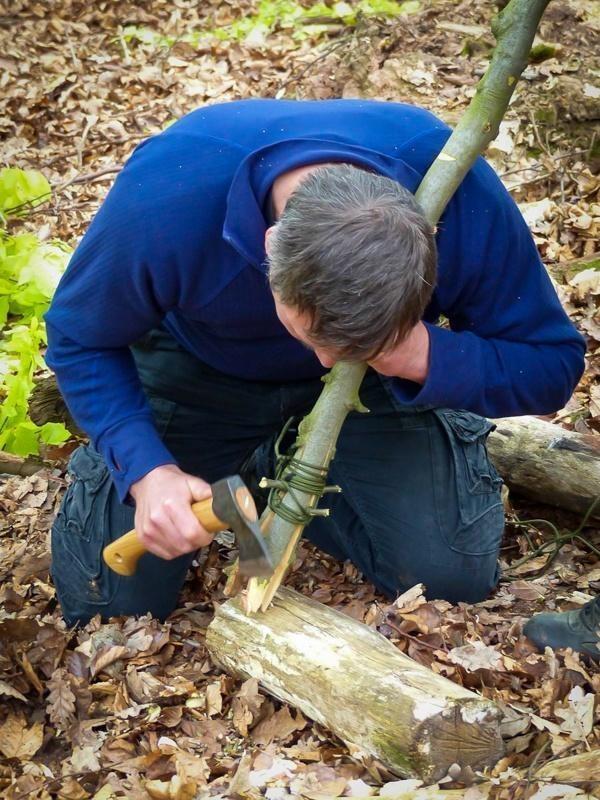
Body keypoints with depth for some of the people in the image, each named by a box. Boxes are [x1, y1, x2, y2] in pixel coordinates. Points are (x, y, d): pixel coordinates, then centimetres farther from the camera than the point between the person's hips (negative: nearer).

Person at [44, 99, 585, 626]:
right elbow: (79, 340, -18)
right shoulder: (167, 197, -38)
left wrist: (428, 359, -42)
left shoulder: (464, 198, -35)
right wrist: (146, 470, -33)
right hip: (197, 373, 0)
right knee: (110, 601, -6)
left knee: (455, 578, -11)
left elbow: (554, 363, -21)